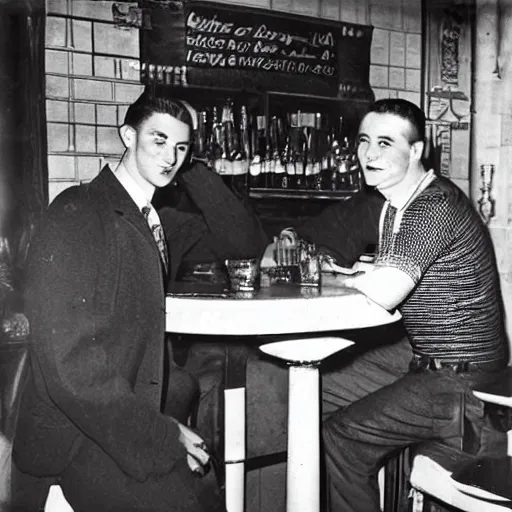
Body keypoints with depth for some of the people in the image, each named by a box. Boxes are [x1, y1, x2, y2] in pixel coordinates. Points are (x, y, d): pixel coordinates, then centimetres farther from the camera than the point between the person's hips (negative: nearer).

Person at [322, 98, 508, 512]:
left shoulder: (435, 205, -23)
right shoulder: (394, 202, 8)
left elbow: (384, 292, -32)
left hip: (464, 385, -10)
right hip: (424, 364, 10)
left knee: (342, 437, -20)